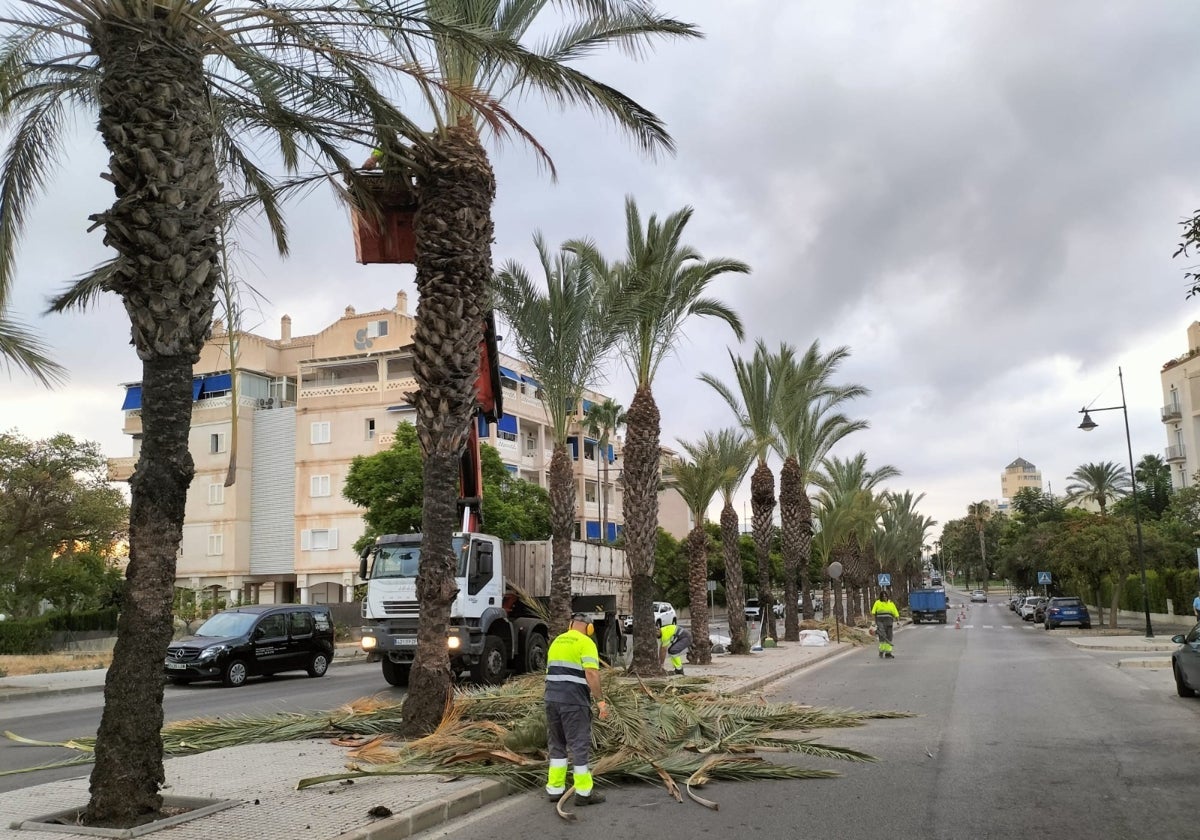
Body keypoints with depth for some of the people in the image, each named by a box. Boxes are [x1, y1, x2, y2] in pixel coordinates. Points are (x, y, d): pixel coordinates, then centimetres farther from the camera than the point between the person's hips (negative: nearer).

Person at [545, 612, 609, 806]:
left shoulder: (556, 641, 19)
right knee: (579, 745, 1)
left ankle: (555, 788, 19)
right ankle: (584, 792, 6)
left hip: (551, 698, 7)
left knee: (557, 744, 16)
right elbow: (591, 673, -17)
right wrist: (600, 700, -14)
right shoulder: (585, 643, -5)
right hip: (574, 701, -7)